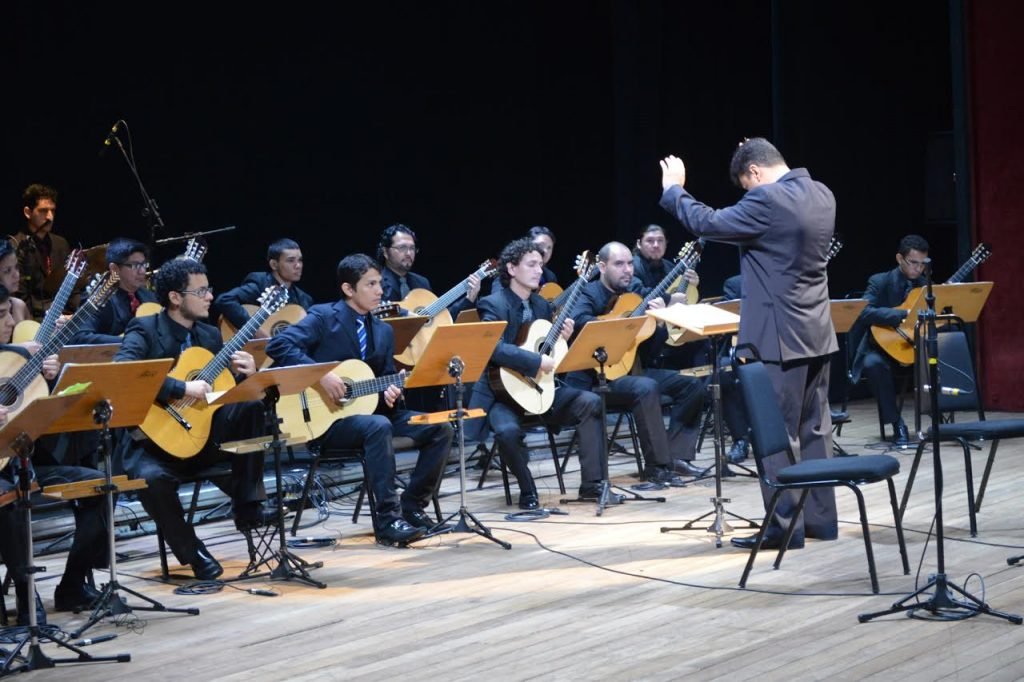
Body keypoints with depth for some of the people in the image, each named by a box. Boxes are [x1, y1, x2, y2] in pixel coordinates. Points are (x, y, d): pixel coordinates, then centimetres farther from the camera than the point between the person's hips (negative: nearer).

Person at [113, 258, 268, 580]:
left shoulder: (210, 334, 10)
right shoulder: (145, 330, -9)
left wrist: (246, 375, -9)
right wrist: (183, 388, -31)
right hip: (155, 438, -5)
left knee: (251, 406, -16)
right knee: (152, 478, -36)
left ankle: (247, 506, -11)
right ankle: (192, 552, -11)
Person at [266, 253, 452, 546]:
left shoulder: (384, 331, 13)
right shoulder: (323, 317, -7)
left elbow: (385, 377, 16)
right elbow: (278, 345, -19)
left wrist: (389, 391, -9)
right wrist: (321, 374, -27)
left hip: (368, 408, 7)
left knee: (440, 428, -9)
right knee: (378, 426, -38)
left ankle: (412, 507, -1)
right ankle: (388, 519, -34)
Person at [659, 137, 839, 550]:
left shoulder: (767, 200, -18)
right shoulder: (822, 195, 8)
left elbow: (707, 224, -12)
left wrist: (673, 190, 3)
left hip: (780, 336, -9)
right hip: (816, 332, 9)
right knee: (814, 429, 13)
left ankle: (785, 527, 1)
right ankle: (820, 518, 19)